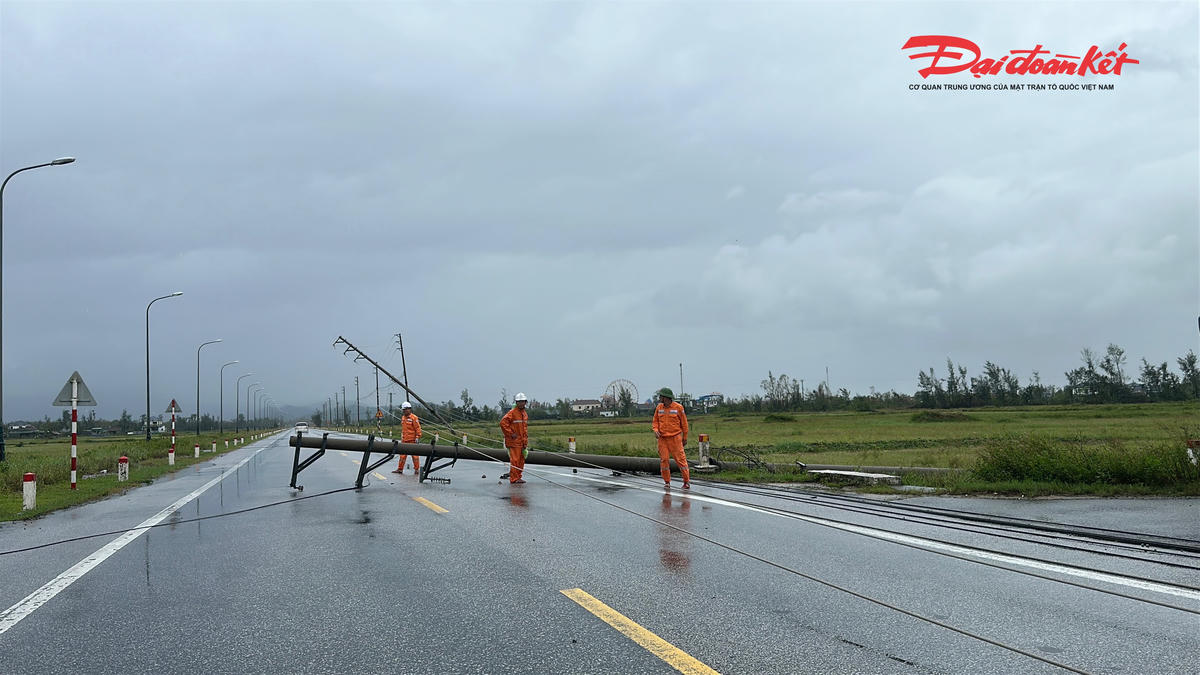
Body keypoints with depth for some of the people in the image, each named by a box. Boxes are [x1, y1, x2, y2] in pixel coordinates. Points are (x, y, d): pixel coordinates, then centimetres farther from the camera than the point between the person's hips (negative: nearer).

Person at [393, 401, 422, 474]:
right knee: (402, 455, 6)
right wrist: (401, 437, 22)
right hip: (404, 440, 7)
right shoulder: (403, 418, 14)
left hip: (412, 440, -7)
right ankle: (400, 469, 11)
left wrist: (417, 438, -14)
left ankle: (417, 469, 8)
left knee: (415, 455, 1)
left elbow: (418, 428, -10)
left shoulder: (414, 418, -9)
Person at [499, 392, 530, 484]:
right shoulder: (512, 413, -10)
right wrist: (511, 433, -15)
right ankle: (514, 479, -5)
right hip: (514, 441, -8)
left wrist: (526, 440, 19)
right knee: (515, 460, -8)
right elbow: (503, 423, -18)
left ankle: (518, 477, 20)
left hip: (522, 441, 8)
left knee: (521, 460, 11)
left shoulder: (525, 414, 16)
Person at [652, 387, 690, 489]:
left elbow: (684, 423, 2)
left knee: (680, 459, -4)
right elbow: (656, 421, 14)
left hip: (675, 438, -4)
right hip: (662, 438, 4)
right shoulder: (659, 408, 6)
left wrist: (685, 438, 4)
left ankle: (686, 481, 6)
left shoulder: (678, 407, -5)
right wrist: (656, 430, -7)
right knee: (664, 460, 1)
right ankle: (667, 482, 11)